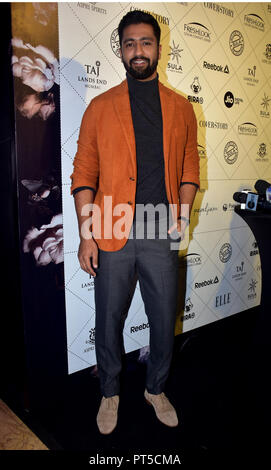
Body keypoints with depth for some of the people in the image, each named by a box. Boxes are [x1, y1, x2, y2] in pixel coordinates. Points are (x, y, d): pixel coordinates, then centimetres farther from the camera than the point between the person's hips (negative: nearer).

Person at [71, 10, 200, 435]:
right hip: (111, 234, -1)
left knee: (164, 320, 11)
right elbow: (84, 173, 1)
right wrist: (86, 234, -7)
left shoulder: (181, 109, 9)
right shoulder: (100, 107, 4)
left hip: (161, 235, 2)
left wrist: (182, 211, -5)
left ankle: (156, 388, 38)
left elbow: (190, 168, 13)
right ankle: (110, 392, 36)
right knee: (108, 319, 11)